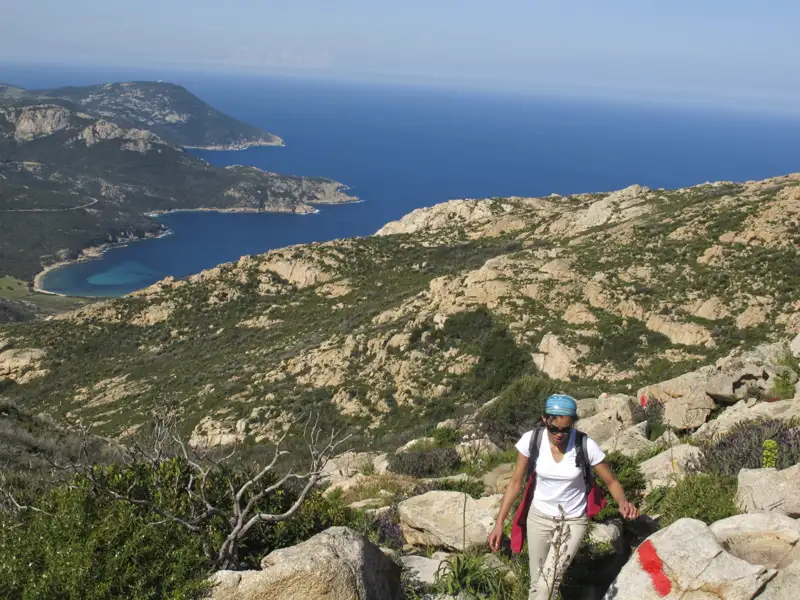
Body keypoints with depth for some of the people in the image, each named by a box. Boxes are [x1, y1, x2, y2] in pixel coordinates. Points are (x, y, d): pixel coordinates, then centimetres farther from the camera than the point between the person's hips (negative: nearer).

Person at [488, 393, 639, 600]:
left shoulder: (586, 445, -21)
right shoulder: (531, 440, -16)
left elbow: (611, 481, -7)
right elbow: (515, 483, -5)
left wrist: (623, 502, -29)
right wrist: (499, 523, -6)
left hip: (573, 521, -2)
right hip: (539, 517, 2)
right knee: (537, 583, 10)